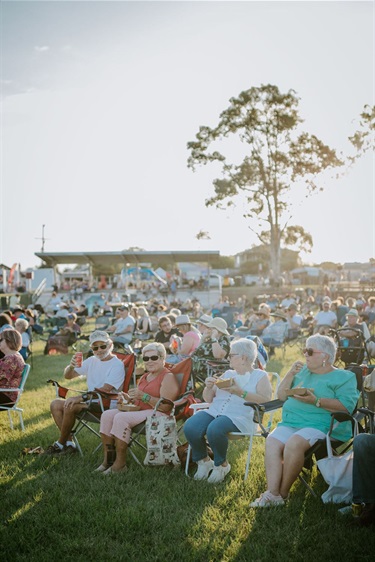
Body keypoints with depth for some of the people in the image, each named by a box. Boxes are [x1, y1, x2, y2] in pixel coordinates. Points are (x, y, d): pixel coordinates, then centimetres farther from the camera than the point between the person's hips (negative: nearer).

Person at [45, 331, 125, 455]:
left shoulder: (117, 365, -10)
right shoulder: (92, 361, 13)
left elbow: (105, 390, -21)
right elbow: (67, 376, 14)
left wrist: (81, 397, -27)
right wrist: (71, 366, -11)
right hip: (90, 401, 8)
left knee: (70, 406, -26)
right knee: (55, 404, -4)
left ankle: (60, 444, -8)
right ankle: (69, 443, -9)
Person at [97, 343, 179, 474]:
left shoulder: (168, 377, -6)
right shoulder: (145, 377, 21)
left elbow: (165, 406, -17)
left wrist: (144, 396, -23)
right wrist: (129, 399, 2)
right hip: (139, 411, 9)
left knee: (121, 418, -29)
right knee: (107, 415, -11)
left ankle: (120, 463, -23)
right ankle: (108, 459, -13)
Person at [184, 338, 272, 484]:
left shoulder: (260, 376, 8)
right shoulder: (228, 373, 24)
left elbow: (265, 400, -9)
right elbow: (208, 399, 25)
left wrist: (240, 392, -17)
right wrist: (209, 387, 3)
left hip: (238, 416, -5)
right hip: (214, 412, 5)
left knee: (214, 429, -36)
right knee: (190, 427, -24)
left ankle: (222, 465, -8)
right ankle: (204, 461, 1)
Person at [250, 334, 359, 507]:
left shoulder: (344, 377, 7)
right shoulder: (303, 371, 25)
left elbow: (347, 406, -10)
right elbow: (281, 396, 21)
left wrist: (316, 401, -18)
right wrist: (290, 374, 7)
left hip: (320, 425, -5)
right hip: (290, 422, 6)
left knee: (294, 443, -34)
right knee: (272, 442, -26)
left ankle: (282, 493, -19)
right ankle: (272, 493, -30)